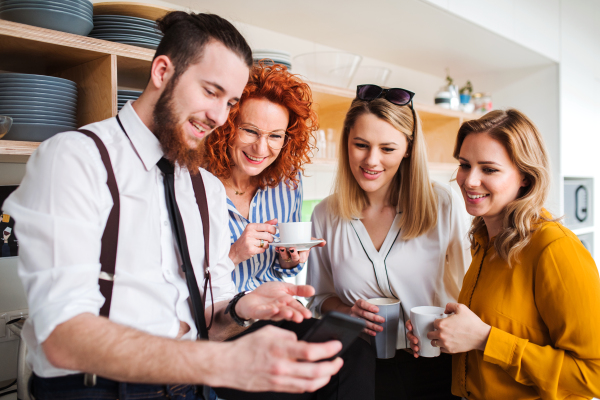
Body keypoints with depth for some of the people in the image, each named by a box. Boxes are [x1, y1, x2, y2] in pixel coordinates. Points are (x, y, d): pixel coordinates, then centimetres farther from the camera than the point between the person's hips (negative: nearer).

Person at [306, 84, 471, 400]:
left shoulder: (444, 204, -11)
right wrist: (348, 310, -12)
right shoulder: (325, 216, -5)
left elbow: (466, 290, 1)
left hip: (435, 371, 0)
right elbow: (319, 298, 7)